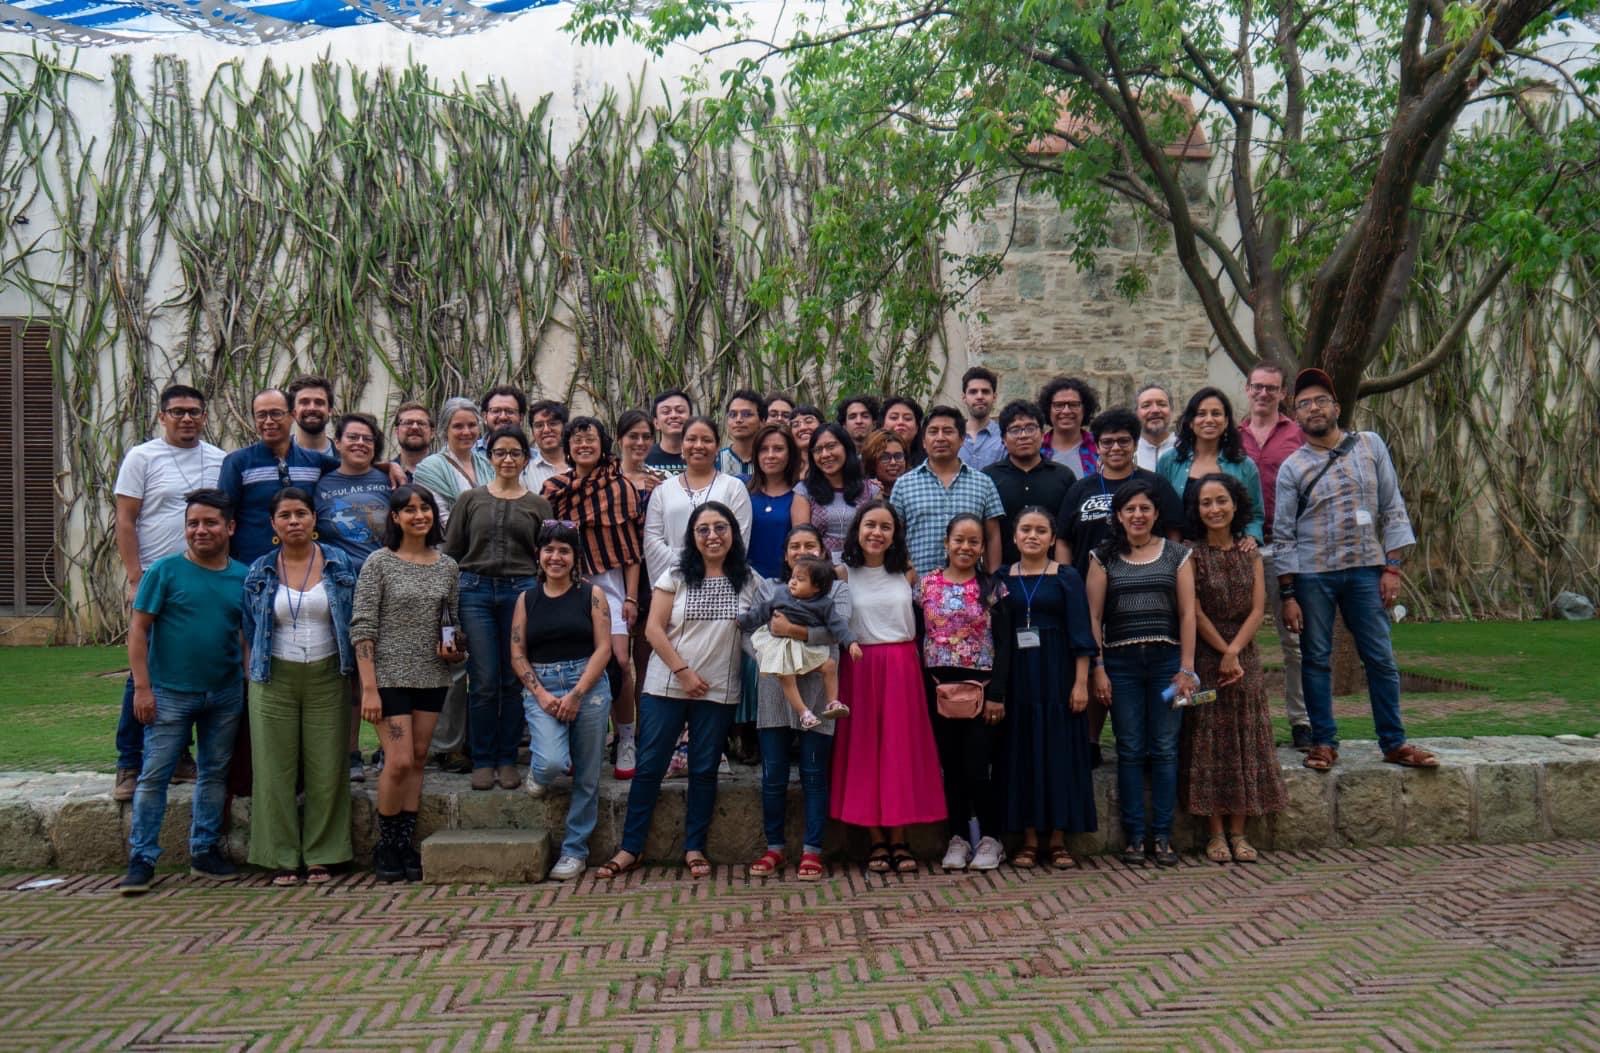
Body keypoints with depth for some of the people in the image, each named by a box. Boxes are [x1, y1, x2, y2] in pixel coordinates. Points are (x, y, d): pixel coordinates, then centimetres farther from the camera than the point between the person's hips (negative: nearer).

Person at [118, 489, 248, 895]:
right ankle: (142, 858, 7)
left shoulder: (243, 576, 4)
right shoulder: (165, 570, -6)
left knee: (215, 773, 12)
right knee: (154, 775, -1)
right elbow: (139, 629, -6)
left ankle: (204, 851, 24)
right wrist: (142, 687, -11)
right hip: (170, 692, -4)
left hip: (225, 694, 4)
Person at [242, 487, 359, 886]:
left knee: (326, 768, 1)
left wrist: (355, 675, 3)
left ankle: (322, 854, 12)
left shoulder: (339, 564, 4)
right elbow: (249, 633, 10)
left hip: (327, 676, 0)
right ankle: (281, 857, 10)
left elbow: (352, 623, 8)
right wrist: (253, 676, 3)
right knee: (276, 769, 1)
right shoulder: (260, 572, 6)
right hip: (275, 678, 1)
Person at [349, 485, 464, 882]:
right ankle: (385, 845, 9)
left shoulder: (447, 567, 8)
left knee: (418, 761, 7)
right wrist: (368, 687, -15)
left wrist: (455, 650, -4)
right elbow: (362, 628, -9)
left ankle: (405, 844, 17)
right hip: (389, 675, -4)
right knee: (399, 761, -9)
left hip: (432, 678, 5)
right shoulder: (379, 563, -5)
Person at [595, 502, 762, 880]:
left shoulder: (748, 581, 4)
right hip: (666, 687, -1)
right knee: (649, 766, 2)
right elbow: (654, 629, -5)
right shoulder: (676, 576, -1)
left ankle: (694, 848, 18)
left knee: (704, 770, 7)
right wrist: (683, 671, -11)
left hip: (719, 692, 1)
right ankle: (630, 849, 9)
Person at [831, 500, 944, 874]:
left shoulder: (907, 573, 6)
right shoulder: (843, 574, -1)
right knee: (864, 750, 0)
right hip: (860, 668, -2)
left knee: (902, 748, 1)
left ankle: (899, 840, 8)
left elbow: (922, 621, 13)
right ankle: (877, 840, 8)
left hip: (902, 667, 2)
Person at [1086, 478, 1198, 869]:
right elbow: (1093, 616, 4)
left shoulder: (1176, 554, 8)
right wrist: (1098, 668, -3)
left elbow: (1187, 613, 4)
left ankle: (1162, 836, 9)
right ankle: (1135, 837, 8)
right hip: (1121, 662, 0)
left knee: (1165, 749, 2)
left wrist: (1186, 668, -2)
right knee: (1130, 751, 2)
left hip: (1166, 660, 0)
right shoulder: (1104, 557, 7)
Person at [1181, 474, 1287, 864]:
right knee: (1209, 741, -3)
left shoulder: (1250, 553, 6)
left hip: (1245, 656, 4)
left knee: (1245, 739, 2)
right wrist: (1224, 653, -12)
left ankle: (1238, 832, 8)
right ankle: (1216, 833, 3)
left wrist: (1234, 651, -13)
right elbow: (1195, 613, -8)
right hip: (1205, 657, -3)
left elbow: (1258, 608, -1)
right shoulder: (1192, 555, -4)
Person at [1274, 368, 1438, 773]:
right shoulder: (1292, 467, 1)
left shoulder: (1371, 446, 5)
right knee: (1316, 660, 3)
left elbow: (1393, 509, 4)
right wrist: (1287, 595, -5)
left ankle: (1394, 743, 13)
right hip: (1312, 574, -1)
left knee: (1381, 659, 3)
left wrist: (1392, 567, -3)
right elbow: (1283, 535, 0)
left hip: (1365, 569, 1)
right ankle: (1324, 742, 13)